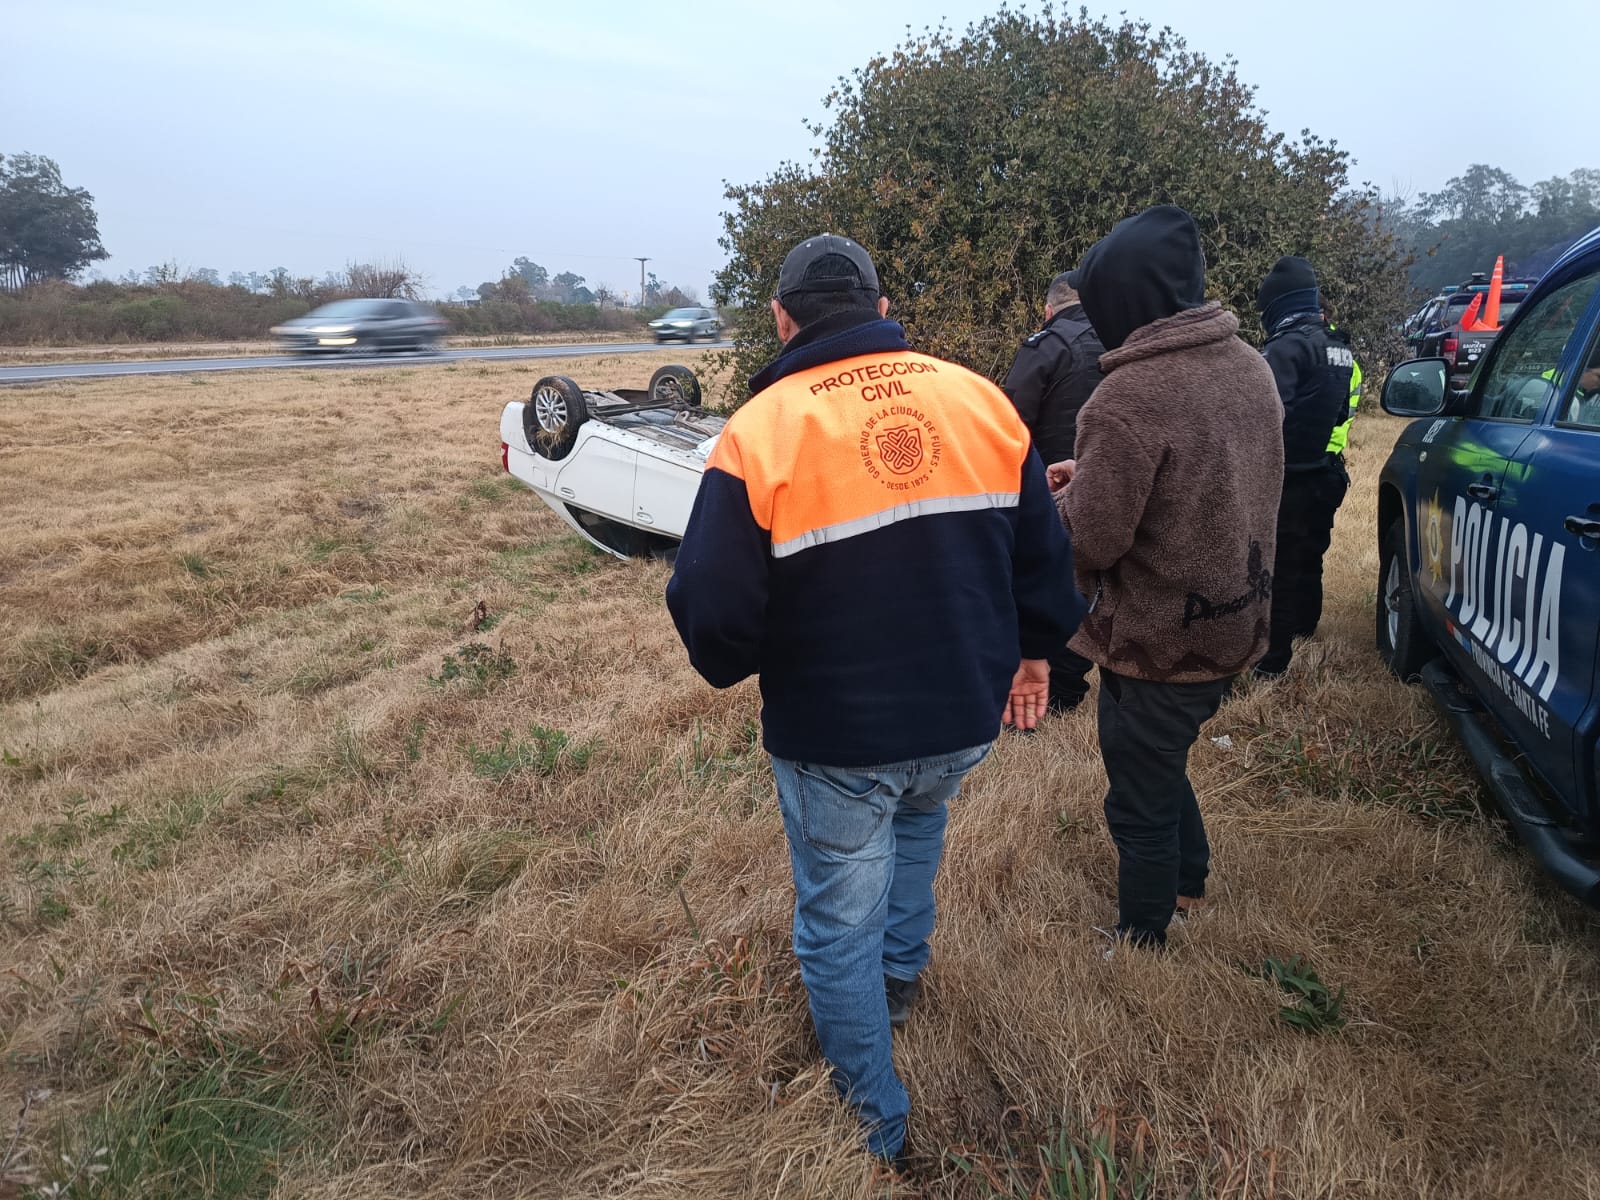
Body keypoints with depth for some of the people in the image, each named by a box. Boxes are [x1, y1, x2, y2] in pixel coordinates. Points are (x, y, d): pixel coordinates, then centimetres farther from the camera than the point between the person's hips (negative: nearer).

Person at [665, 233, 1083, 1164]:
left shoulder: (762, 433, -17)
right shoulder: (981, 399, -3)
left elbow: (713, 613, -18)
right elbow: (1043, 552, 4)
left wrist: (734, 664, 4)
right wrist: (1032, 652, 20)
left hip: (836, 738, -4)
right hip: (967, 718, 5)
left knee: (839, 927, 16)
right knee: (919, 817, 36)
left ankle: (876, 1128, 33)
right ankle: (903, 973, 52)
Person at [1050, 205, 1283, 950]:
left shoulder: (1129, 399, -27)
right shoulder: (1248, 367, 0)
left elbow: (1093, 539, -23)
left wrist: (1063, 493, -2)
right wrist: (1096, 476, 4)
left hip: (1156, 641, -8)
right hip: (1230, 625, 8)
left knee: (1140, 801, 12)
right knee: (1163, 766, 30)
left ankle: (1142, 941, 31)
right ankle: (1188, 883, 48)